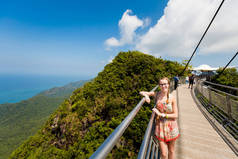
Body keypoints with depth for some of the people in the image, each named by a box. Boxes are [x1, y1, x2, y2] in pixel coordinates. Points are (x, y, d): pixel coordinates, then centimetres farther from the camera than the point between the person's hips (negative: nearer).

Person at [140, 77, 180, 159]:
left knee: (171, 151, 21)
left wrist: (161, 114, -16)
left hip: (171, 126, 0)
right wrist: (146, 95, -25)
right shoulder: (156, 94, -10)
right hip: (160, 125, 0)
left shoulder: (172, 98, -12)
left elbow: (175, 115, -8)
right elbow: (141, 92, -4)